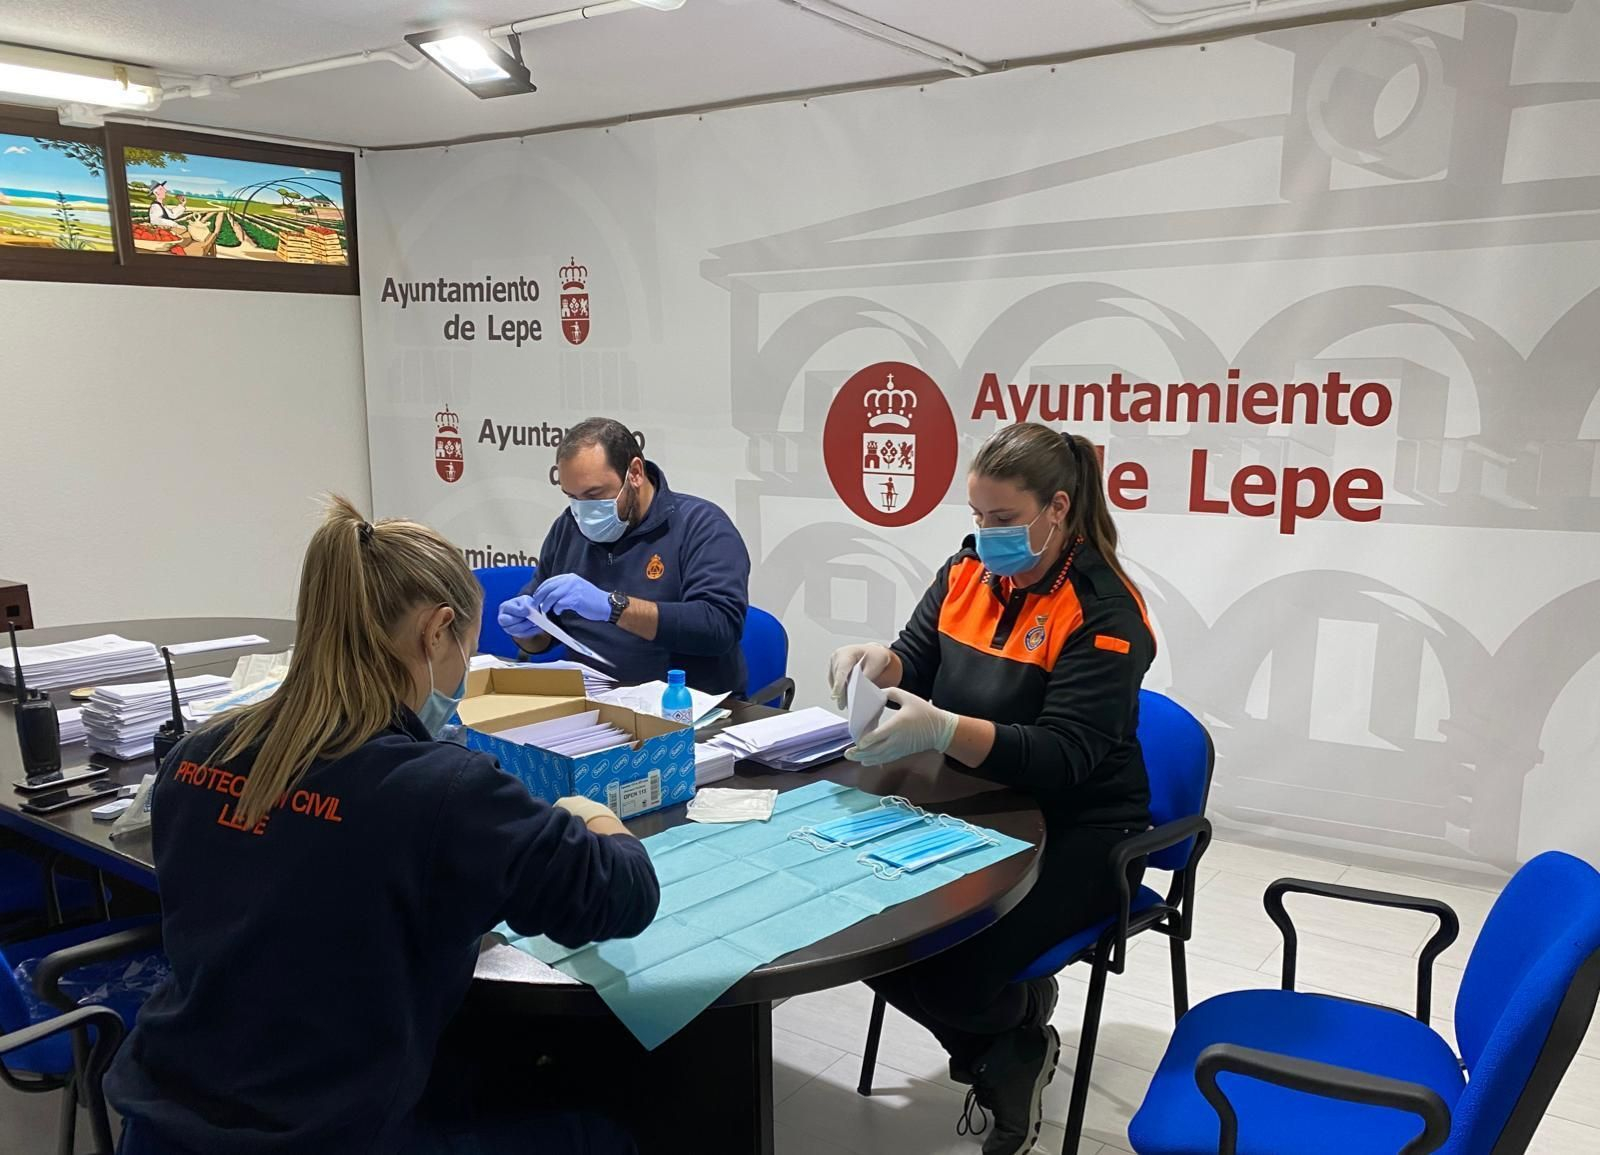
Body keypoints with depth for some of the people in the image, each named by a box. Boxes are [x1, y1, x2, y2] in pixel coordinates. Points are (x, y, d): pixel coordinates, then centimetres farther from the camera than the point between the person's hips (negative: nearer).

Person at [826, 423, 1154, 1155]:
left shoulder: (1104, 611, -19)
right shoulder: (967, 571, 1)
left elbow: (1060, 758, -27)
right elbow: (914, 668, 7)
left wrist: (941, 730, -42)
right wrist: (876, 662, -19)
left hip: (1076, 832, -6)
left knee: (953, 965, -25)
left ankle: (1018, 1043, 14)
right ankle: (995, 1044, 13)